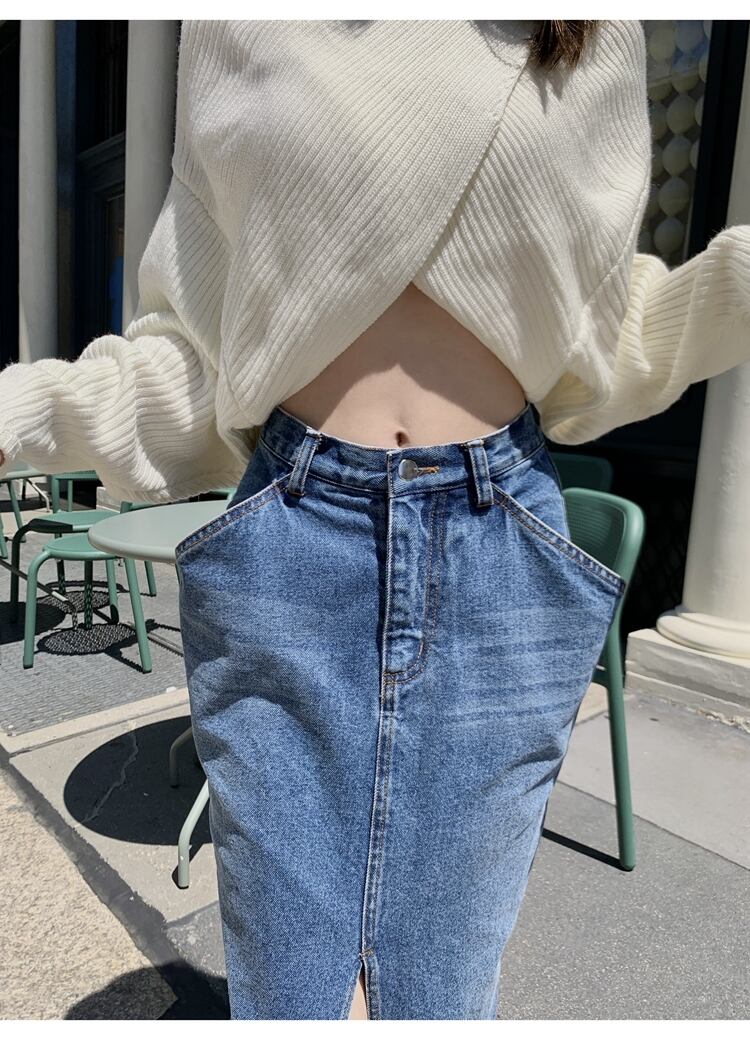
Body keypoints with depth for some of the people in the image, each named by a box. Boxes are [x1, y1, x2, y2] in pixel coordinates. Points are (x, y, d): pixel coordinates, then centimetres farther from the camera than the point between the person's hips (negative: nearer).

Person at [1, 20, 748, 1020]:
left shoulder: (592, 40, 13)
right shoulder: (241, 34, 11)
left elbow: (597, 338, 15)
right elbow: (201, 346, 10)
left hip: (504, 546, 1)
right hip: (286, 538, 0)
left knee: (440, 990, 13)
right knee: (289, 987, 11)